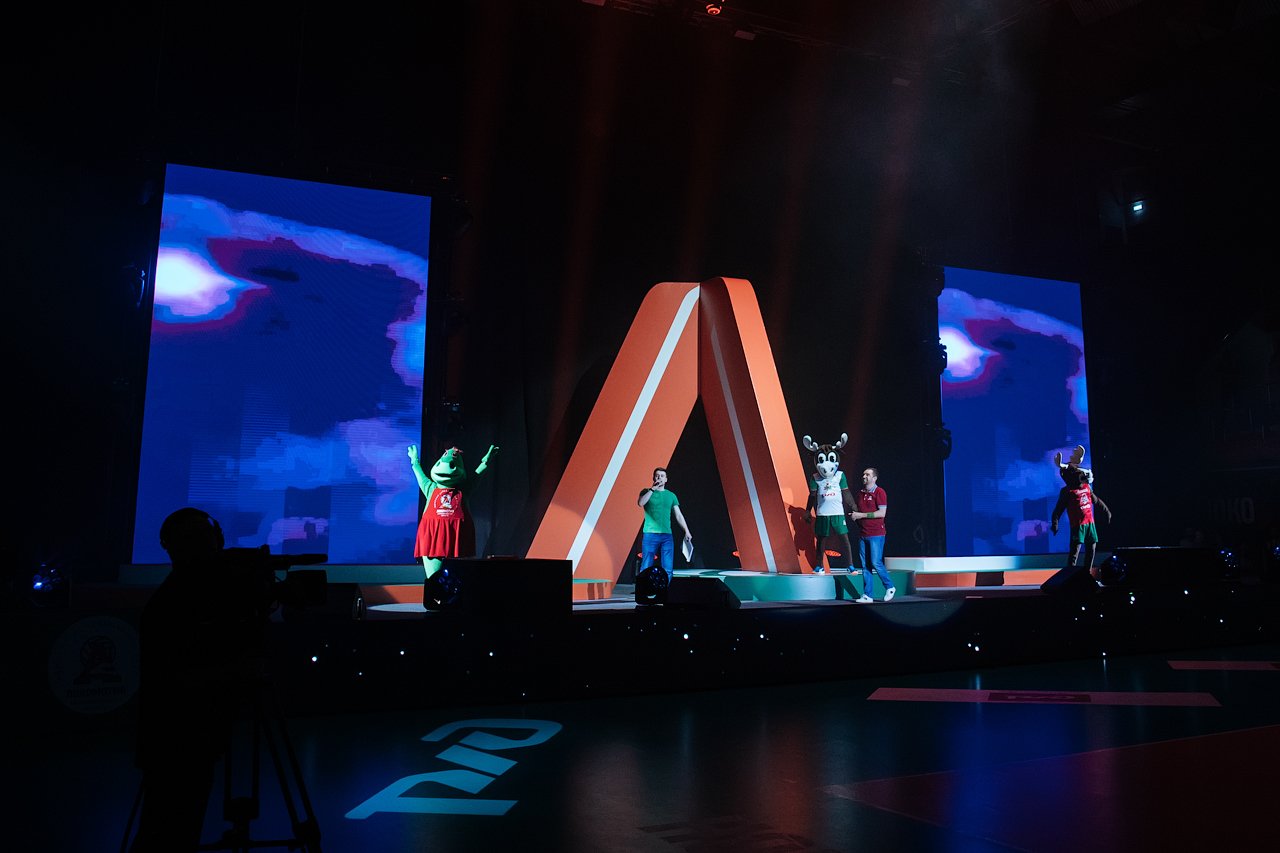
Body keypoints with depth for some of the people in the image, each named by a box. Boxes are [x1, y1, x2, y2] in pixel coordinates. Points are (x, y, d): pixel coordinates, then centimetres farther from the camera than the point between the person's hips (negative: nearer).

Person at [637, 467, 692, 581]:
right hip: (650, 534, -3)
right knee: (646, 568, -4)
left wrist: (686, 531, 3)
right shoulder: (647, 492, 8)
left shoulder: (671, 495, 15)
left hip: (667, 535, 3)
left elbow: (678, 515, 13)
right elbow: (641, 503, -13)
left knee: (668, 570, -2)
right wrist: (653, 489, -12)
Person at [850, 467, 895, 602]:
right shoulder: (860, 493, 15)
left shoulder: (879, 492, -7)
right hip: (862, 534, 7)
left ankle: (890, 587, 13)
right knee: (865, 565, 4)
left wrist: (861, 515, -15)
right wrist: (854, 515, 2)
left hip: (876, 534, -7)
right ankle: (867, 595, 7)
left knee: (876, 563, -8)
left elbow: (882, 513, -14)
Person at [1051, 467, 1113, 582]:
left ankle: (1087, 572, 22)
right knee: (1075, 549, -14)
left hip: (1090, 523, 7)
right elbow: (1059, 509, -11)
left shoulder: (1087, 487, 12)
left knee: (1092, 548, 11)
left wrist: (1106, 510, 32)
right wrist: (1055, 523, -20)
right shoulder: (1067, 491, -8)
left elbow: (1096, 500, 27)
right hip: (1078, 524, -7)